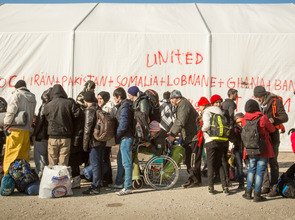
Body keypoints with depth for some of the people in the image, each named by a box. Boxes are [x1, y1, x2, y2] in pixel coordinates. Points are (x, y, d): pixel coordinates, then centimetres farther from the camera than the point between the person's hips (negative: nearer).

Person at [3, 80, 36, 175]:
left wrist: (6, 123, -6)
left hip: (16, 129, -6)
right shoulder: (32, 98, 17)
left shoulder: (17, 94, -3)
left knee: (11, 154, -2)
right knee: (24, 155, 12)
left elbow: (11, 110, -14)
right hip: (28, 130, 6)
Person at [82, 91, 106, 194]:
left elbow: (87, 129, -16)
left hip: (94, 142, -9)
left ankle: (95, 187, 3)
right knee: (99, 163, 16)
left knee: (95, 165, -3)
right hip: (102, 141, 9)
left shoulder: (89, 111, -14)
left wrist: (85, 144, -11)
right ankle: (97, 184, 26)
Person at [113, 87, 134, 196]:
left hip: (126, 138, -11)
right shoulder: (123, 106, 16)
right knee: (121, 160, 18)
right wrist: (118, 136, 17)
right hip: (125, 137, 11)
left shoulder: (124, 108, -16)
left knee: (126, 162, -8)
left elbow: (123, 125, -21)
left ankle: (128, 187, -4)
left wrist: (116, 136, -9)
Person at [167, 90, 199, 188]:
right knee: (188, 159, 12)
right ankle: (192, 178, 20)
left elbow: (181, 122, -25)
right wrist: (171, 131, 16)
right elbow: (177, 121, 24)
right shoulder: (180, 105, 19)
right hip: (188, 137, 11)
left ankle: (196, 180, 0)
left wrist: (173, 135, -26)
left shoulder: (184, 104, -15)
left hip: (193, 136, -11)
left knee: (192, 159, -7)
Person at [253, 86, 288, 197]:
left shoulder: (275, 101, -7)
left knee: (272, 161, -6)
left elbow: (284, 117, -11)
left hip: (272, 134, -6)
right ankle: (266, 186, 14)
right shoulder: (258, 103, 10)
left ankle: (275, 188, 1)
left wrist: (273, 120, -28)